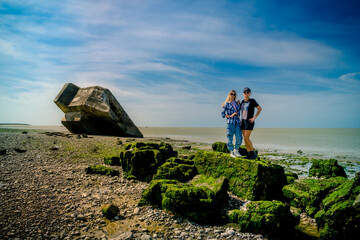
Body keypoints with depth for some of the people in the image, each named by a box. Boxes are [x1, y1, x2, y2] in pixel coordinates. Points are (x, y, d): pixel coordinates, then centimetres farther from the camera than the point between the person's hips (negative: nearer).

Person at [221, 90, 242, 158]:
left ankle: (236, 150, 17)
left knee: (239, 138, -5)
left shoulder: (237, 103, 14)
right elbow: (222, 114, -1)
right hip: (230, 123, -4)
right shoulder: (226, 104, 2)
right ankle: (231, 152, 16)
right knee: (230, 138, 0)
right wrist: (230, 116, -13)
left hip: (237, 123, 4)